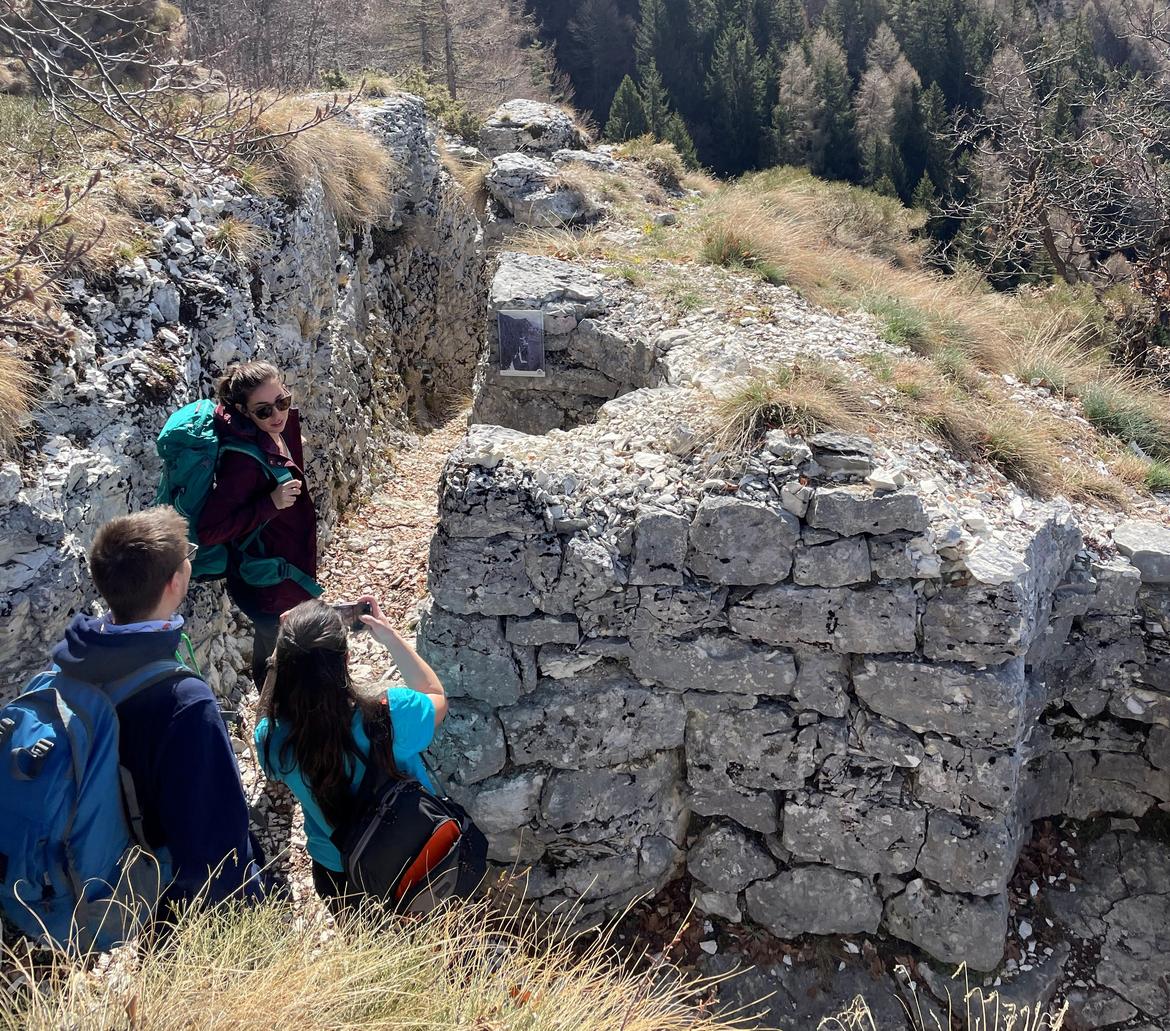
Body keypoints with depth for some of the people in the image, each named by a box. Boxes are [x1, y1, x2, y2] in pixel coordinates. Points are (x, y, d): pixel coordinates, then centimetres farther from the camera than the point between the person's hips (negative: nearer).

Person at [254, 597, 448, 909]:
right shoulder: (391, 716, -37)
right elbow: (437, 698, -11)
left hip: (335, 874, 2)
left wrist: (290, 652, -10)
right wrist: (390, 636, -11)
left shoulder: (272, 738, -29)